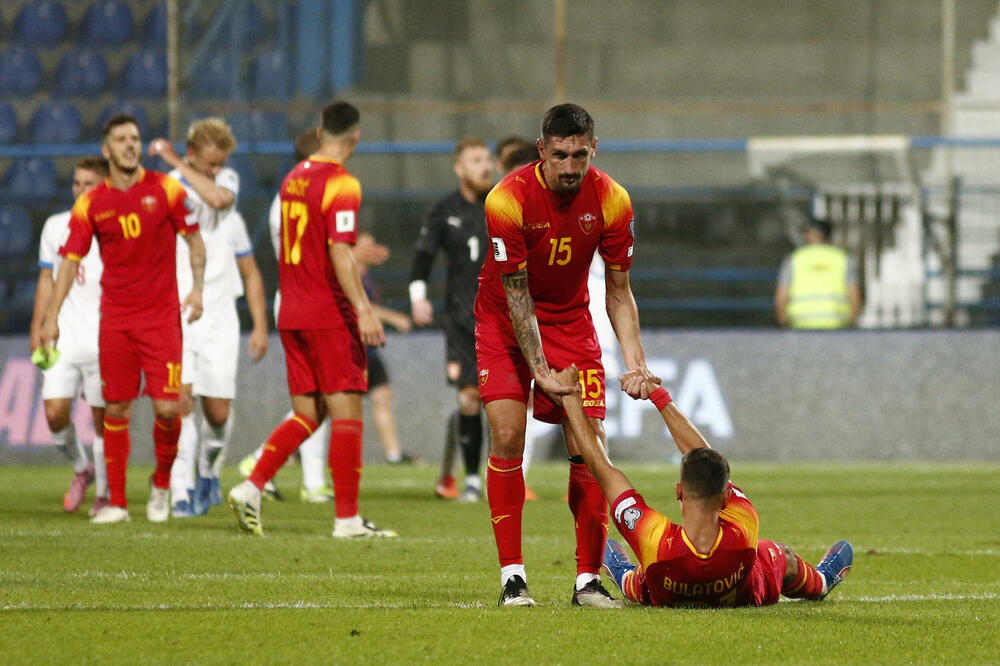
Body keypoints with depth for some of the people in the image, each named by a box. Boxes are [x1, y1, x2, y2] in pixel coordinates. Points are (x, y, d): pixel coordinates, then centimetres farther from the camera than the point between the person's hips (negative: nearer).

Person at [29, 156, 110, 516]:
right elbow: (47, 280, 16)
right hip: (64, 335, 3)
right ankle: (81, 469, 18)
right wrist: (38, 328, 12)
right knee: (55, 413, -8)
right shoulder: (56, 227, 10)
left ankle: (104, 493, 14)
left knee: (103, 416, 0)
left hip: (103, 338, -3)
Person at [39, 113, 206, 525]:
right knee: (116, 410, 1)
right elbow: (70, 260, 4)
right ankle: (116, 501, 10)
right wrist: (52, 317, -2)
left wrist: (197, 288, -4)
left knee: (167, 408, -9)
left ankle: (162, 482, 17)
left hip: (162, 316, -1)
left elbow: (193, 239, 8)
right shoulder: (91, 204, 1)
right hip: (114, 318, 1)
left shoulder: (166, 189, 0)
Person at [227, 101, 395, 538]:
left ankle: (250, 489, -2)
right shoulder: (341, 185, -13)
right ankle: (347, 518, -3)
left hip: (292, 316, 8)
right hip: (330, 316, -8)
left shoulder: (294, 179, 12)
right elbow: (339, 254, -21)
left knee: (307, 415, 11)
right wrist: (363, 309, -25)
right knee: (346, 414, -3)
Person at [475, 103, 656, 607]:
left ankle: (588, 579, -3)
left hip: (571, 320, 3)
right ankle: (511, 575, -10)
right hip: (506, 320, -3)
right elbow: (516, 295, -21)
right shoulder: (508, 199, -25)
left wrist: (635, 361, -16)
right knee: (506, 437, -15)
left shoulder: (611, 200, -15)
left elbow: (619, 291, -4)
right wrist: (540, 371, -27)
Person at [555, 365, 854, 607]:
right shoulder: (744, 532, -44)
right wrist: (658, 395, -26)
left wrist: (570, 398, -29)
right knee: (783, 556, 33)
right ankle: (820, 582, 67)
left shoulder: (655, 540, -49)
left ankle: (624, 575, 70)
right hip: (743, 597, 1)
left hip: (659, 598, -1)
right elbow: (708, 459, -31)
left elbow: (601, 467, -39)